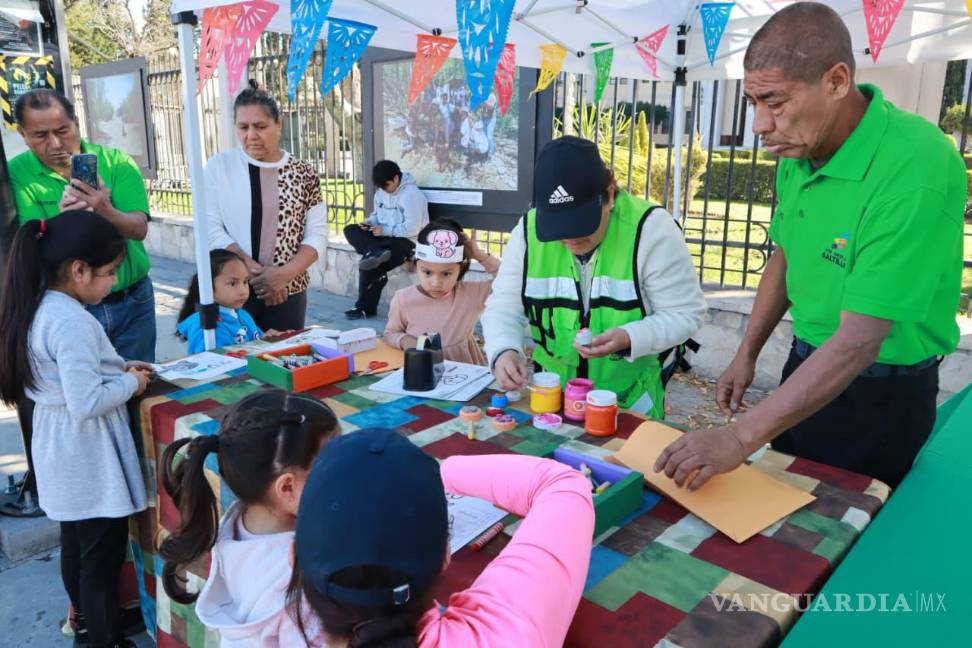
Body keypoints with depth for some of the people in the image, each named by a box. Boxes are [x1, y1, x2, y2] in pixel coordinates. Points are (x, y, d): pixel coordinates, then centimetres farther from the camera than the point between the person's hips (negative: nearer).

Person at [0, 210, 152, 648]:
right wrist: (130, 384, -15)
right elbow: (87, 403, -31)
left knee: (76, 543, 25)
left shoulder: (39, 309, 3)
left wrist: (118, 369, 5)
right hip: (88, 456, -10)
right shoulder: (72, 322, -27)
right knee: (103, 554, 6)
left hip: (63, 452, 10)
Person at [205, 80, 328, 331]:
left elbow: (317, 235, -1)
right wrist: (254, 270, -17)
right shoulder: (219, 166, 1)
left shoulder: (304, 174, 3)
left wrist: (284, 274, -16)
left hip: (286, 292, 1)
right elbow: (210, 229, -6)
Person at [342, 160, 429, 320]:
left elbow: (412, 228, -22)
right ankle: (375, 252, -38)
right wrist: (368, 223, -2)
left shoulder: (412, 194, -17)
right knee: (351, 230, -14)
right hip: (384, 237, 9)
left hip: (406, 241, -8)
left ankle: (366, 307, -10)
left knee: (371, 265, -26)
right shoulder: (381, 192, 10)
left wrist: (384, 230, -21)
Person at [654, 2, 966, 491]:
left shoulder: (916, 171, -29)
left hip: (882, 393, -6)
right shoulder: (798, 149, -6)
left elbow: (858, 342, -31)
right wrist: (746, 354, 7)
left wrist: (741, 437, -31)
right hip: (807, 365, 7)